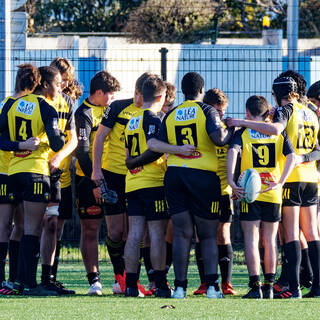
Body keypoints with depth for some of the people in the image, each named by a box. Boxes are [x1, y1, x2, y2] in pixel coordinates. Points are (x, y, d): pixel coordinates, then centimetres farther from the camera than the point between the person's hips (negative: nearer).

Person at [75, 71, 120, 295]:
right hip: (89, 179, -7)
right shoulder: (84, 114, -11)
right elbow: (82, 152, -17)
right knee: (90, 230, -3)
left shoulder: (106, 109, 15)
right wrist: (94, 182, -21)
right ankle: (94, 279, -2)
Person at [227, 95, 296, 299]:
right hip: (273, 194, 2)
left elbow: (233, 151, -18)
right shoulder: (278, 133, 7)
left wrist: (231, 180, -22)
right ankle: (269, 286, 11)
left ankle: (255, 287, -8)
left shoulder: (242, 133, 1)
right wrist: (280, 182, -7)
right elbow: (292, 157, -5)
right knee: (270, 240, 11)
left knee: (251, 240, 0)